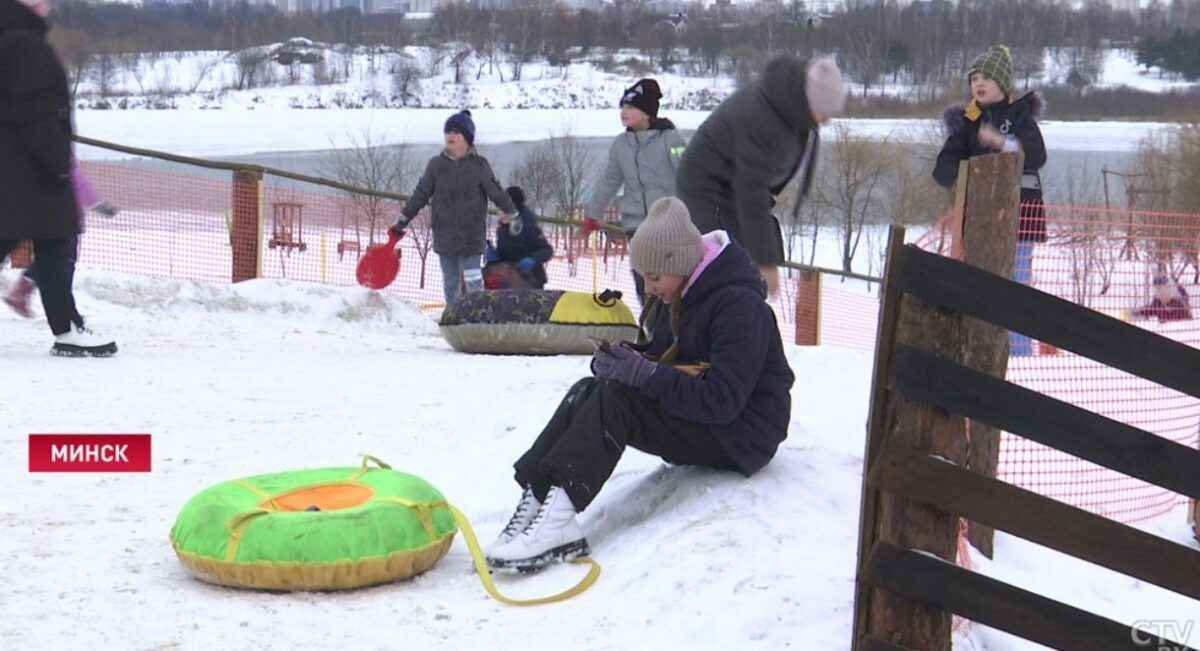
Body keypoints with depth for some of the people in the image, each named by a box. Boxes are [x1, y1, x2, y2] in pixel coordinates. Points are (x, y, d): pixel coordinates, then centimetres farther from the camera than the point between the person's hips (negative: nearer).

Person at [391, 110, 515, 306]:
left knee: (473, 279, -8)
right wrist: (402, 220, 11)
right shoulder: (437, 164, 5)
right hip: (444, 235, 3)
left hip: (471, 236, -3)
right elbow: (421, 194, 10)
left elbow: (496, 192, 1)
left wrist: (512, 214, -8)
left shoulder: (479, 165, -1)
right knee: (450, 281, 10)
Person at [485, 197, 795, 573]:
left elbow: (724, 400, -27)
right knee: (588, 391, -8)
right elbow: (658, 355, 15)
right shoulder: (685, 297, 10)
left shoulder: (740, 305, -19)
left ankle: (556, 517, -38)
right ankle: (538, 497, -25)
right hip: (696, 420, 9)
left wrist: (646, 374, -31)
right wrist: (622, 361, -9)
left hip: (740, 437, -9)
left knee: (617, 399, -27)